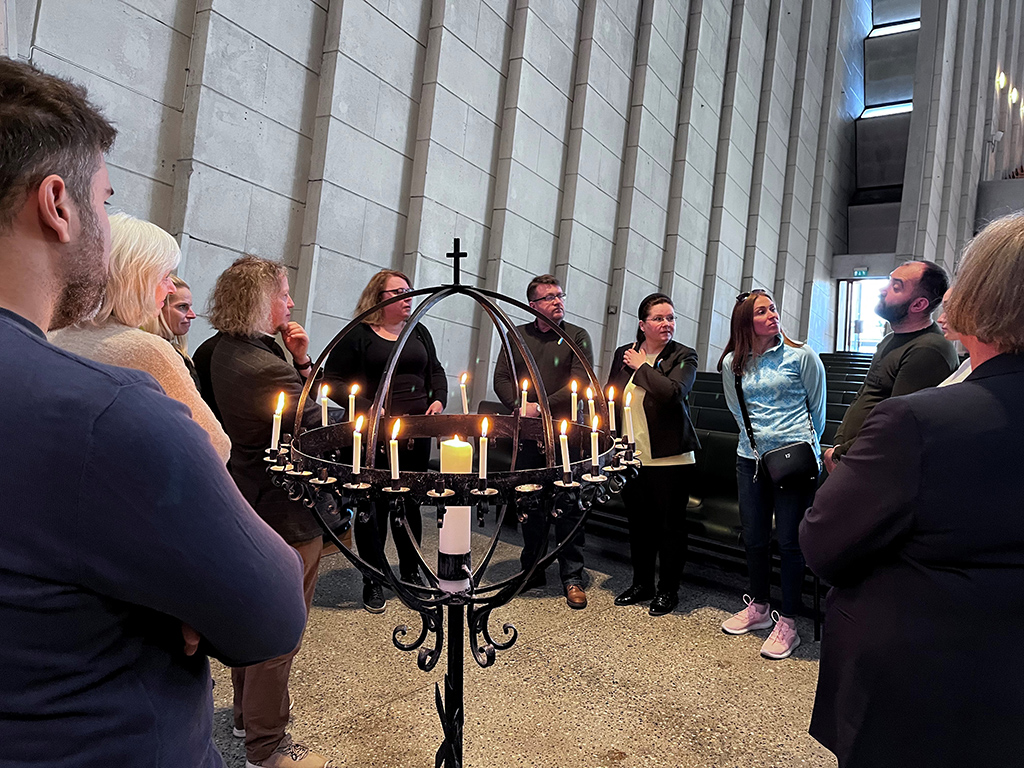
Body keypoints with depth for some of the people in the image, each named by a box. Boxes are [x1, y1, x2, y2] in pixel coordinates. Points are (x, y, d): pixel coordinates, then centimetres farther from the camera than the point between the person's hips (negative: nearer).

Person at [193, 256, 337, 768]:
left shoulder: (222, 351, 5)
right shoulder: (262, 365, -26)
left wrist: (300, 361, -5)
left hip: (247, 504, 10)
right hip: (285, 514, -10)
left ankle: (248, 714, 44)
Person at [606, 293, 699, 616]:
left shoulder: (684, 356, -5)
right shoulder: (623, 354, 8)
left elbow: (673, 392, -25)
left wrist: (642, 366, -12)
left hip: (668, 456, -4)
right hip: (631, 455, 5)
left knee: (670, 524, 5)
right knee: (638, 522, 15)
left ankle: (668, 590, 22)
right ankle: (641, 583, 32)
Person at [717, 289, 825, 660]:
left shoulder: (801, 356, -4)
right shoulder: (732, 365, 5)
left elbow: (817, 408, 5)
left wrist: (804, 445, 10)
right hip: (750, 459, 4)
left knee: (789, 542, 1)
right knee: (753, 538, 12)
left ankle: (787, 623, 14)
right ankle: (758, 607, 32)